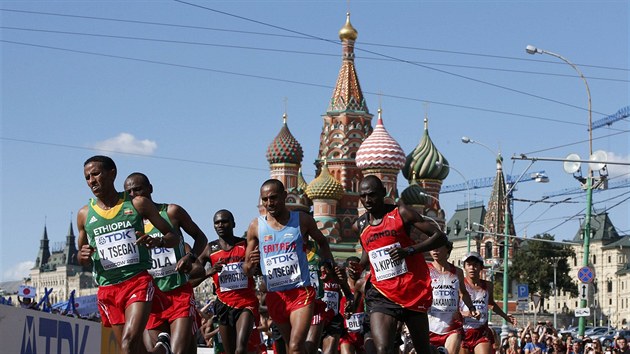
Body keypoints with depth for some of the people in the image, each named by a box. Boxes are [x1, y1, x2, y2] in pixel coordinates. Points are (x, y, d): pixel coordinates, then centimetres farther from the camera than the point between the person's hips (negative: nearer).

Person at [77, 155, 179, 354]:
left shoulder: (138, 204, 3)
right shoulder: (84, 215, 9)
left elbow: (174, 237, 8)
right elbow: (82, 259, 21)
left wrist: (156, 241, -14)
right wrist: (83, 256, -3)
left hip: (139, 281, -3)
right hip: (108, 289, 3)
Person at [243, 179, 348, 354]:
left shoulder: (302, 220, -1)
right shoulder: (256, 226, 1)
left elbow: (321, 241, 20)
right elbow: (247, 271, 5)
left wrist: (329, 264, 6)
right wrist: (251, 263, -18)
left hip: (301, 292, -3)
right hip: (275, 295, 3)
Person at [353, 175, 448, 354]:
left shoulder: (401, 213, -6)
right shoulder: (360, 225, 8)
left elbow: (440, 237, -7)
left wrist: (409, 250, -19)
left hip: (413, 291, -2)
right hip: (381, 294, 2)